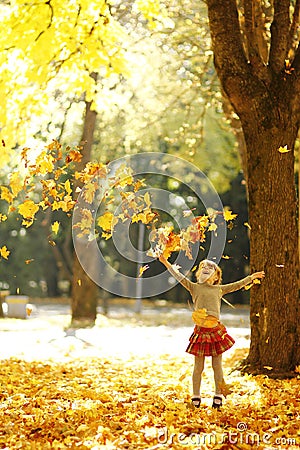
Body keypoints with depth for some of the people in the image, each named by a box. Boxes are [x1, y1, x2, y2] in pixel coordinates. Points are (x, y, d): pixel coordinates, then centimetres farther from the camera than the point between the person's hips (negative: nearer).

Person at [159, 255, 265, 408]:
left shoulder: (219, 289, 14)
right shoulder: (194, 287, 7)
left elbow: (237, 285, 20)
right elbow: (179, 277, -1)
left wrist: (252, 277, 23)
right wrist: (167, 264, -10)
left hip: (216, 330, 2)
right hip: (200, 331, -2)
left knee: (217, 365, 6)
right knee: (198, 366, 3)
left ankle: (218, 396, 16)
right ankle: (196, 396, 12)